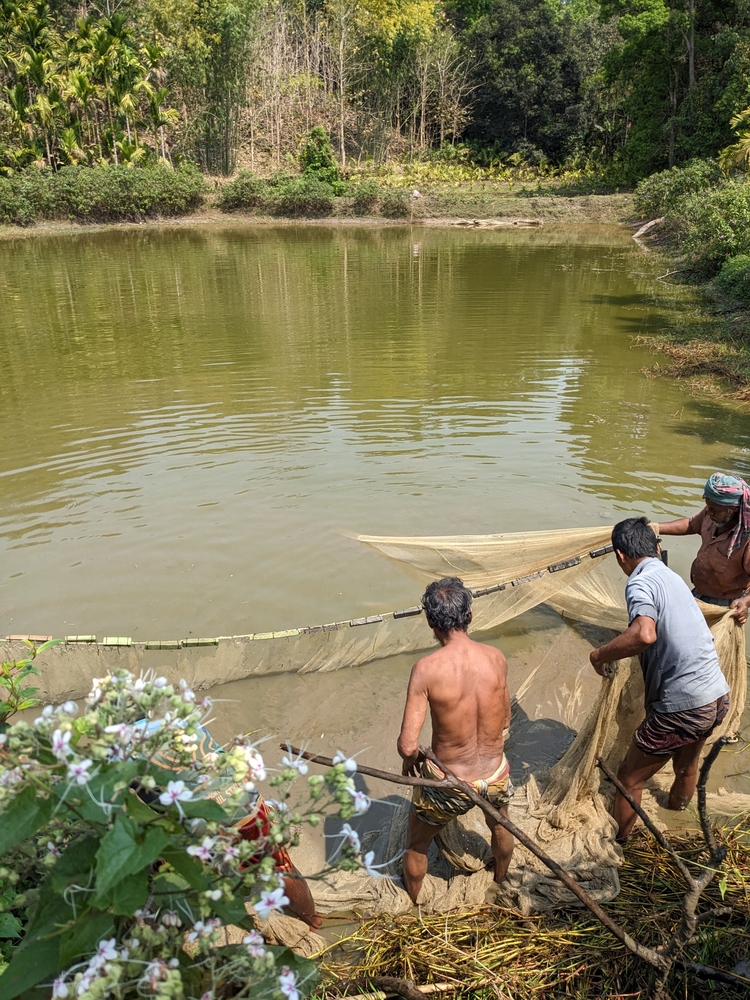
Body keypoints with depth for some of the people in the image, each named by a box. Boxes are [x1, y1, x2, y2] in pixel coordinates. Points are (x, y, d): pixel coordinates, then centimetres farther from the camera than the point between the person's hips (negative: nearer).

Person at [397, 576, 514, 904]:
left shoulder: (427, 669, -25)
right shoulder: (496, 658, -13)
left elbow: (407, 745, -24)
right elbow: (505, 721, 3)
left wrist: (410, 761, -1)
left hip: (448, 786, -3)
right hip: (496, 777, 4)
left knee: (416, 845, 29)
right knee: (500, 827, 38)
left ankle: (412, 904, 54)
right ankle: (500, 879, 66)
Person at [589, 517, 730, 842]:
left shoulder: (641, 583, -16)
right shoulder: (673, 577, 10)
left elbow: (645, 634, -35)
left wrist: (600, 654, -20)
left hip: (682, 708, -8)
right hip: (719, 696, 8)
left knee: (629, 778, 11)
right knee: (686, 766, 33)